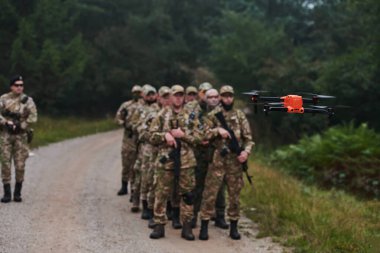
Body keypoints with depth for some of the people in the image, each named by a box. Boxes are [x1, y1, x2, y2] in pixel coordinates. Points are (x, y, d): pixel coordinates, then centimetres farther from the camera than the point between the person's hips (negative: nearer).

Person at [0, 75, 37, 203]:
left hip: (20, 135, 0)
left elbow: (33, 117, -5)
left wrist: (20, 125, -13)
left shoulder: (28, 100, 3)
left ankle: (17, 192, 12)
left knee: (20, 166, -1)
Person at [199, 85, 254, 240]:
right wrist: (217, 130, -18)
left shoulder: (240, 115, 9)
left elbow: (248, 138, 8)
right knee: (210, 193, -4)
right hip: (217, 159, -2)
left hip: (235, 160, 2)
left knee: (234, 194, 7)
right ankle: (204, 226, 3)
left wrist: (246, 152, -9)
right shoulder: (213, 115, 4)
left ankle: (233, 226, 16)